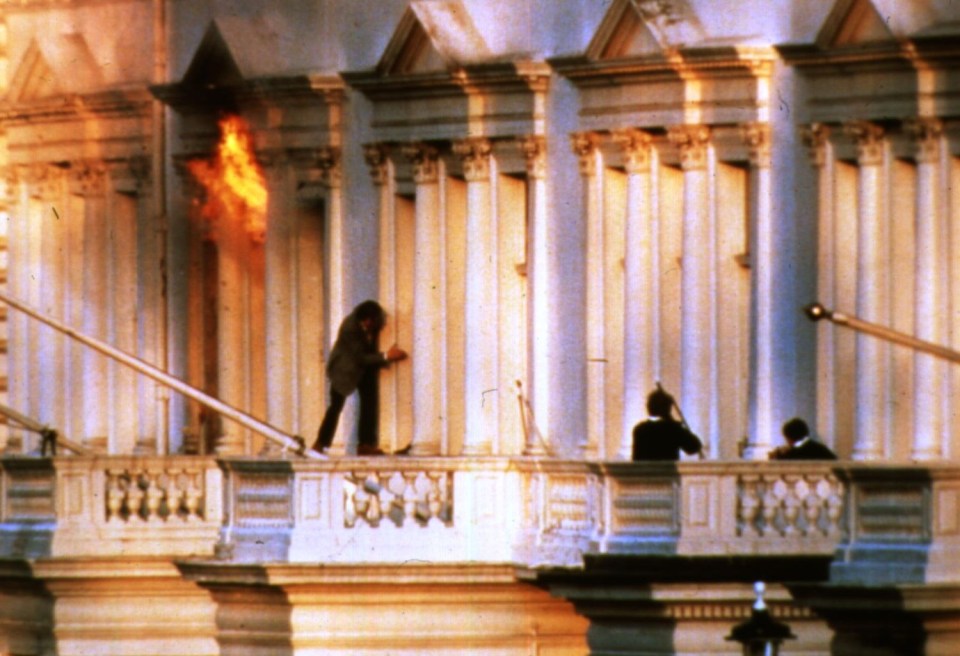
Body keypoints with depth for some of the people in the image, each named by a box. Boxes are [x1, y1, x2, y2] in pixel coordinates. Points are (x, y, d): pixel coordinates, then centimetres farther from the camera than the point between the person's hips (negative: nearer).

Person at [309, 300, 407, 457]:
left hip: (366, 365, 6)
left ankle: (366, 444, 4)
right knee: (337, 405, -6)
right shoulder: (350, 328, -34)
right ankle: (320, 444, 1)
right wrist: (385, 357, -37)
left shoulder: (377, 319, -16)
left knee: (370, 402, -1)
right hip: (345, 366, -6)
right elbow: (360, 358, -30)